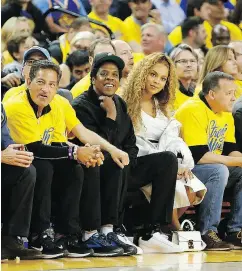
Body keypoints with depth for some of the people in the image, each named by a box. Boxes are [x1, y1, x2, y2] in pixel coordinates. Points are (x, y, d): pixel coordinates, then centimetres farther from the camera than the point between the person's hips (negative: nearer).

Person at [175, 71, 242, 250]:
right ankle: (207, 233, -26)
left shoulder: (226, 114, 9)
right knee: (218, 171, -32)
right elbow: (198, 156, -27)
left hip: (213, 169, 9)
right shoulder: (193, 110, -20)